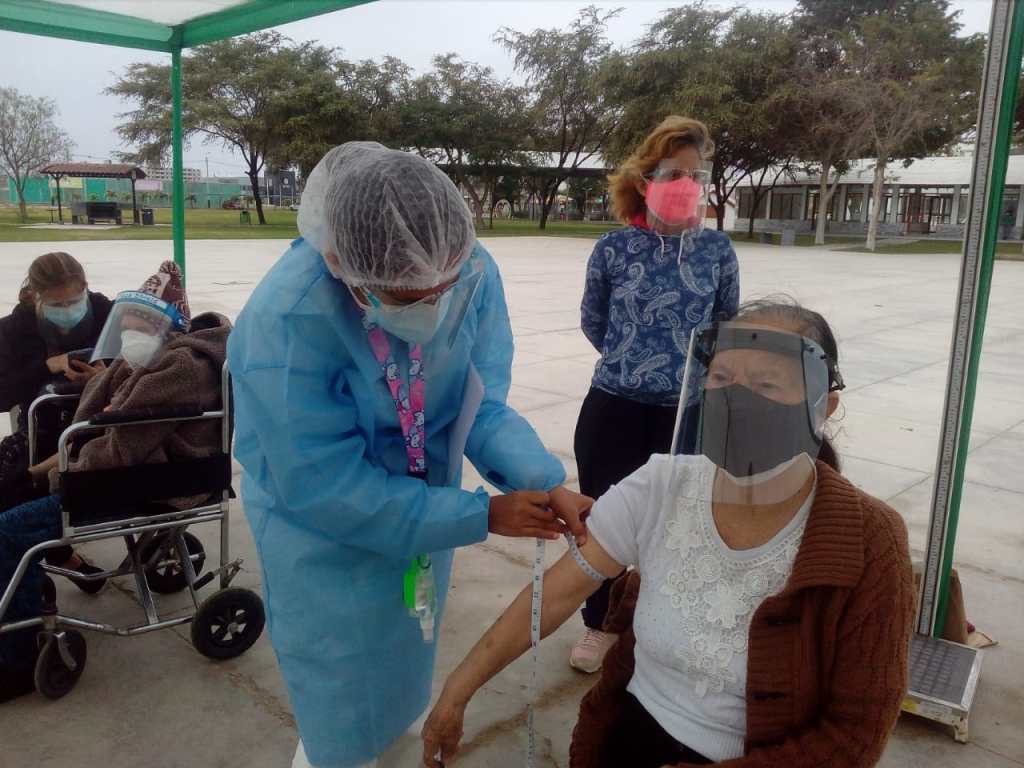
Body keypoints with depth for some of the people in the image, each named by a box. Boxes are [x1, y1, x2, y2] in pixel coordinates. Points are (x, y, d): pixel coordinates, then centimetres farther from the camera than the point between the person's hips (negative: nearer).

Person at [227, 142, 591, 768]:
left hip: (424, 512, 5)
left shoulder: (473, 273, -22)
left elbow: (481, 404, -13)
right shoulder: (286, 321, -35)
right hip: (325, 540, -4)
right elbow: (323, 486, -30)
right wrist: (482, 515, -28)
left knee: (405, 668, 30)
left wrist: (545, 482, -32)